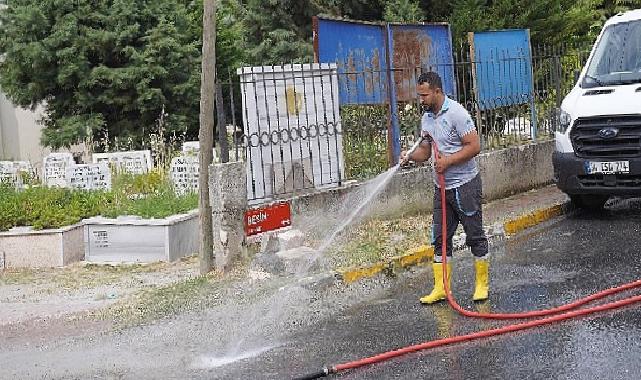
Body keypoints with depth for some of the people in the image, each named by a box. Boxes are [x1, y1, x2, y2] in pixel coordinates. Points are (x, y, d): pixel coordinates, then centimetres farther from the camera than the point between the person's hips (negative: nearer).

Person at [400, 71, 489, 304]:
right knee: (440, 238, 7)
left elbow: (474, 146, -17)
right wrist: (411, 156, -5)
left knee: (475, 235, 2)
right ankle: (441, 288, 13)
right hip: (441, 187, 8)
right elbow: (425, 150, 15)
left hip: (465, 184, -8)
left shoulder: (456, 113, -14)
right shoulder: (426, 119, 10)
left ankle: (482, 284, 14)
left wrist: (447, 161, -20)